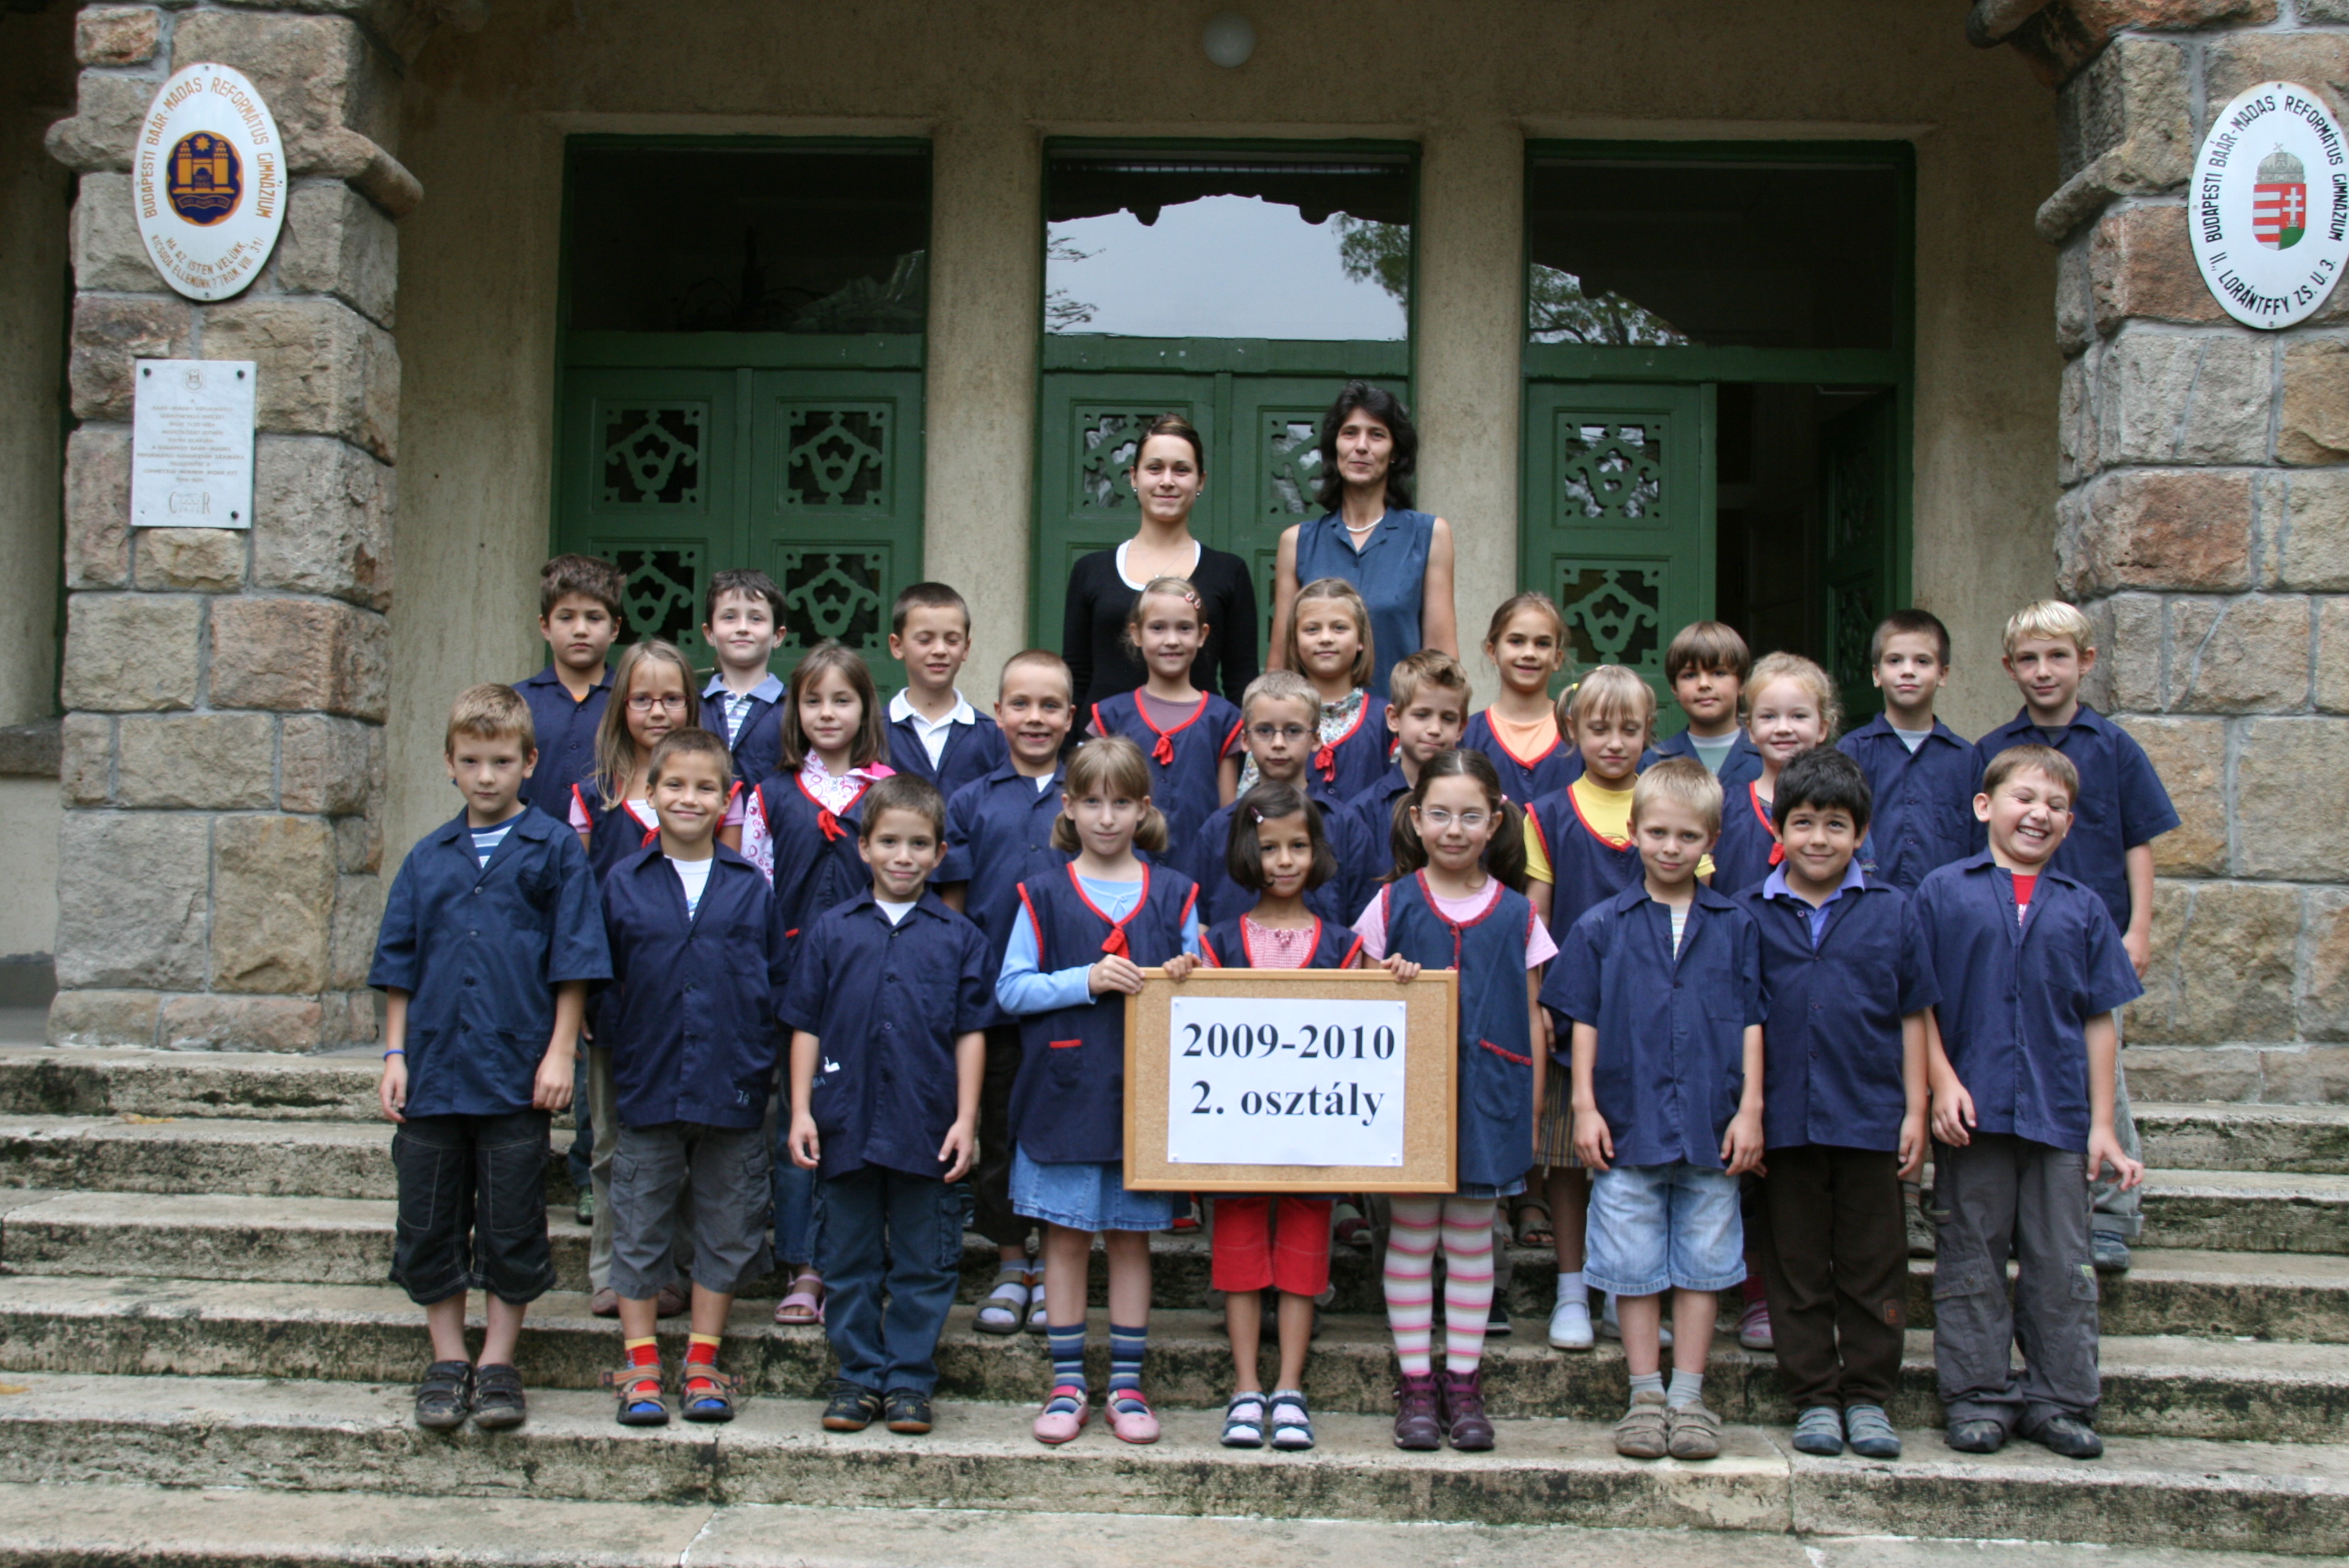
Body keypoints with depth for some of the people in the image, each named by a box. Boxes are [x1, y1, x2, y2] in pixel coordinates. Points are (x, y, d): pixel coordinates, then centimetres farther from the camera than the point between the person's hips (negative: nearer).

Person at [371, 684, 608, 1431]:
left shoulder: (554, 850, 0)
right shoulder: (428, 860, 9)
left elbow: (573, 961, -2)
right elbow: (399, 964, 12)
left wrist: (560, 1052, -7)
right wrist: (394, 1054, 5)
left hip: (517, 1073, -3)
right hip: (433, 1068, 3)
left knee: (512, 1225, 4)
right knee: (429, 1224, 8)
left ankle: (498, 1363, 17)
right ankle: (447, 1361, 21)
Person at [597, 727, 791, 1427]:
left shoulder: (751, 889, 4)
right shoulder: (624, 883, 4)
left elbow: (779, 984, 5)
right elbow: (601, 981, 8)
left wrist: (763, 1061, -2)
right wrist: (617, 1049, 1)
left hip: (732, 1088, 0)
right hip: (647, 1084, 0)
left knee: (725, 1227, 7)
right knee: (640, 1226, 6)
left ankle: (702, 1366, 19)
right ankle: (640, 1366, 16)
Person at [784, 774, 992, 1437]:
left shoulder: (959, 937, 3)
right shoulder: (832, 931, 5)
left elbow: (971, 1034, 3)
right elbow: (805, 1028, 6)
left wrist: (966, 1120, -3)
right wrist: (802, 1111, 0)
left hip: (927, 1128, -1)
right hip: (846, 1123, 1)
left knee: (923, 1264, 6)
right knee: (849, 1261, 9)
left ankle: (910, 1379, 17)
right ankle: (858, 1376, 21)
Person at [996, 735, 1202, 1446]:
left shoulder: (1174, 894, 7)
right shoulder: (1043, 895, 3)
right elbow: (1010, 988, -2)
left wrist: (1181, 981, -11)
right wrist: (1086, 980, -14)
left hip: (1143, 1091, 1)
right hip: (1064, 1090, -1)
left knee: (1131, 1235, 7)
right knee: (1065, 1235, 4)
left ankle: (1128, 1385, 15)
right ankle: (1066, 1384, 13)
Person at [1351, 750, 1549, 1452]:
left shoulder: (1516, 914, 3)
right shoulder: (1393, 904, 2)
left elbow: (1532, 1020, 6)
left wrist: (1531, 1110, 4)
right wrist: (1389, 982, -15)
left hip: (1487, 1097, 1)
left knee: (1472, 1240, 8)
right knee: (1411, 1239, 5)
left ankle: (1464, 1385, 17)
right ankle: (1416, 1386, 13)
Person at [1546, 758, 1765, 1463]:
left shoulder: (1734, 927, 5)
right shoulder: (1601, 927, 3)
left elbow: (1750, 1022, 6)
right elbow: (1582, 1021, 3)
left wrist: (1749, 1108, 0)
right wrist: (1585, 1105, -3)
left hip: (1710, 1126, 1)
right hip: (1627, 1122, -1)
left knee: (1701, 1262, 7)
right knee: (1634, 1266, 5)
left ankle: (1688, 1396, 17)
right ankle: (1646, 1396, 15)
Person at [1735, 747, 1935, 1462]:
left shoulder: (1892, 911, 4)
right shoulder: (1749, 914, 2)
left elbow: (1913, 1018, 6)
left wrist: (1915, 1112, 1)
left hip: (1870, 1117, 0)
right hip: (1784, 1120, 0)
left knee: (1872, 1266, 7)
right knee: (1796, 1268, 8)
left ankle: (1869, 1398, 18)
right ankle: (1814, 1400, 18)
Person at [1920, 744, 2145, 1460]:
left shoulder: (2083, 908, 9)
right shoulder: (1943, 892, 2)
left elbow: (2098, 1019, 8)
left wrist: (2103, 1124, 3)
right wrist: (1942, 1082, -11)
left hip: (2059, 1110, 2)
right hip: (1972, 1108, -2)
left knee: (2062, 1264, 7)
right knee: (1971, 1260, 5)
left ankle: (2059, 1399, 17)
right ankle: (1978, 1398, 14)